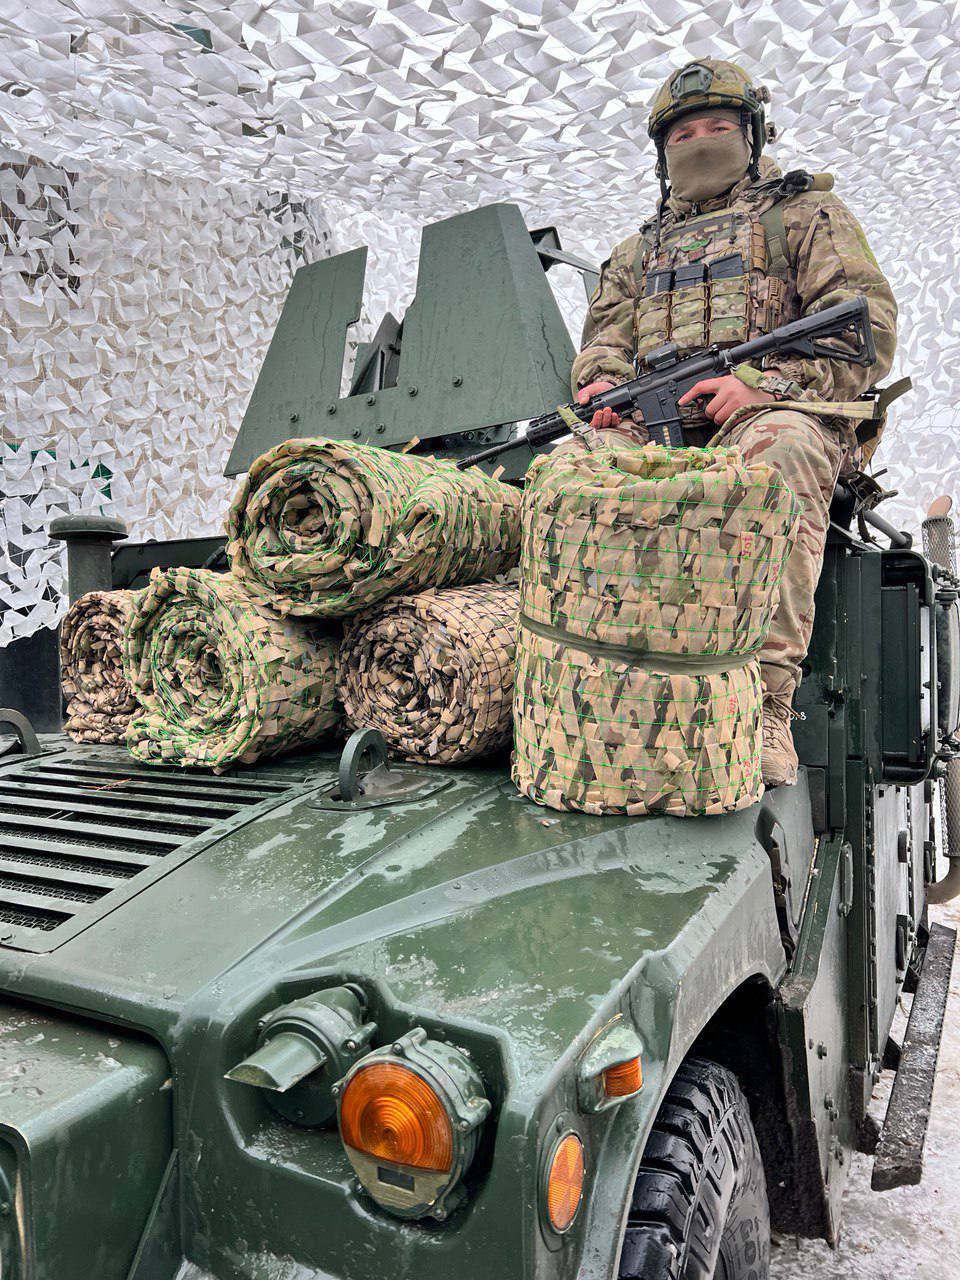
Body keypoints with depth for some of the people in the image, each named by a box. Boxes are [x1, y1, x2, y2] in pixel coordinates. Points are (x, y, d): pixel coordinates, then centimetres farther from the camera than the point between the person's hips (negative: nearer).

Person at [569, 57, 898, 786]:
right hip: (656, 424, 4)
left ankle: (764, 703, -42)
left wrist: (766, 381, -14)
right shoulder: (638, 251, 33)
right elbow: (605, 340, 22)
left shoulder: (805, 213, 19)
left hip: (778, 410, -3)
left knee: (778, 449, -39)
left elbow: (869, 325, 4)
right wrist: (604, 384, -5)